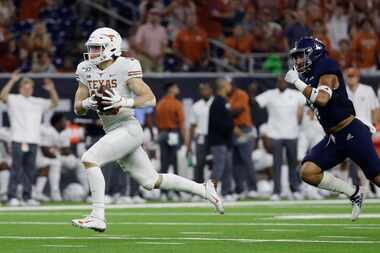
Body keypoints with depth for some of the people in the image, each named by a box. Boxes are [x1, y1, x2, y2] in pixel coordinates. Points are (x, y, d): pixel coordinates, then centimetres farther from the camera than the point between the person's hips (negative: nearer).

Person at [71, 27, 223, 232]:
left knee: (89, 159, -22)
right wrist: (88, 103, -13)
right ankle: (204, 190, 27)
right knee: (151, 181, 13)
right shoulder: (87, 71, 7)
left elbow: (150, 99, -15)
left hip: (128, 129, -8)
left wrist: (122, 102, -29)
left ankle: (98, 216, -20)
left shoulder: (124, 68, -13)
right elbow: (77, 108, 9)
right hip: (113, 132, 8)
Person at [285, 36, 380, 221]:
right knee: (307, 172, -11)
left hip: (353, 134, -8)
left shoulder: (326, 70, -13)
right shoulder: (310, 77, 12)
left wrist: (297, 82, -23)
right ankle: (354, 194, 2)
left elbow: (322, 99, -29)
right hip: (333, 138, 8)